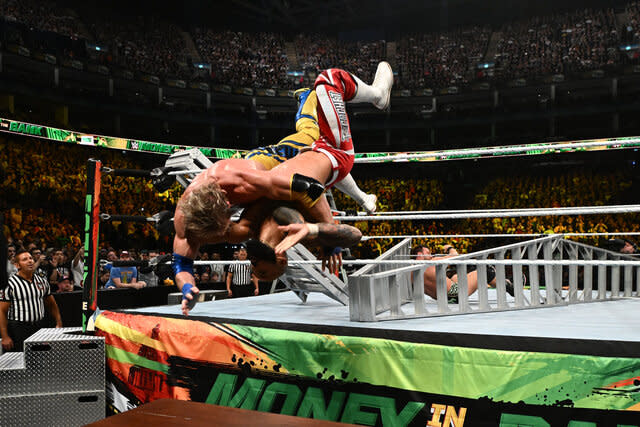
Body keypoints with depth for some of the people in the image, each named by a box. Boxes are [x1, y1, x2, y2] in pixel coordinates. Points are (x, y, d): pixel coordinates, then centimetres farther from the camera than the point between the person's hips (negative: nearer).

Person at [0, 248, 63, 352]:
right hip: (18, 330, -5)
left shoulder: (42, 281, 9)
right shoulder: (9, 284, -7)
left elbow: (51, 305, 19)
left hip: (41, 328, 5)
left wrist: (59, 323, 8)